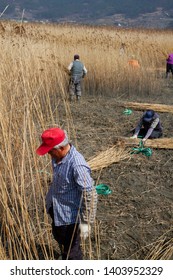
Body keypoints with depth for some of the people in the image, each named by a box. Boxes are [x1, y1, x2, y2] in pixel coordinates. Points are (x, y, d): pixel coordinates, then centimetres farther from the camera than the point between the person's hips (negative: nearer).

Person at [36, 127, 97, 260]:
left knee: (70, 248, 10)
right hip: (56, 209, 9)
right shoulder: (58, 155, -8)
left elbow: (90, 195, -29)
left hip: (70, 214, -9)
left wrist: (86, 222, -23)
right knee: (59, 237, 31)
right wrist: (50, 199, 24)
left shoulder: (77, 165, -35)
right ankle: (66, 261, 59)